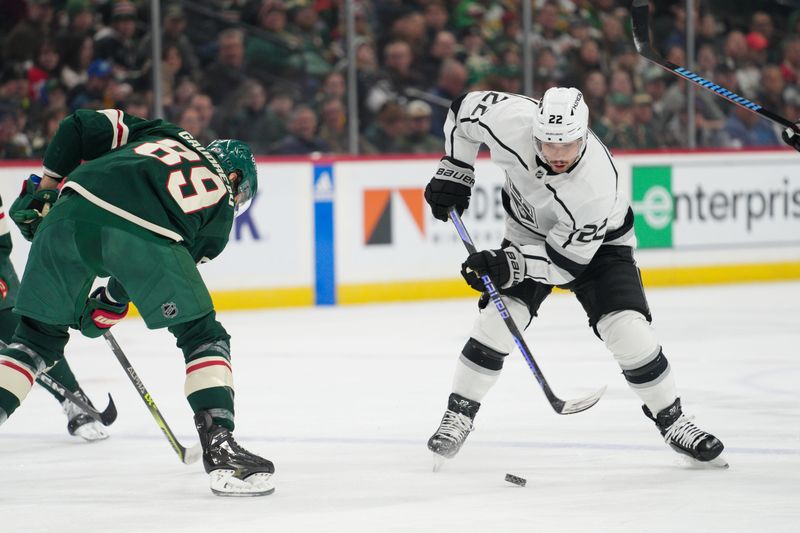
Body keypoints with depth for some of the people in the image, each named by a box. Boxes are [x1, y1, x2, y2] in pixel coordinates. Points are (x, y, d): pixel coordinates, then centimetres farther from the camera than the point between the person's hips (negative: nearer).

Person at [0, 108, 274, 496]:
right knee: (202, 337, 16)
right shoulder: (221, 203, 28)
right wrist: (110, 304, 35)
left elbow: (82, 126, 24)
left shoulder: (162, 133, 36)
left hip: (73, 213, 3)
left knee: (40, 335, 20)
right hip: (146, 233, -3)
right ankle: (220, 448, 5)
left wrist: (46, 188, 30)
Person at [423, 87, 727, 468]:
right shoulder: (512, 120, -32)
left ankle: (673, 422, 4)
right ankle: (458, 415, 0)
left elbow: (567, 260, -31)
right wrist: (454, 173, -11)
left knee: (627, 330, -16)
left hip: (597, 243, -3)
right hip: (528, 233, 3)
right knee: (500, 316, -16)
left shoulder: (596, 187, -39)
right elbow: (466, 108, -10)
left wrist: (511, 265, -42)